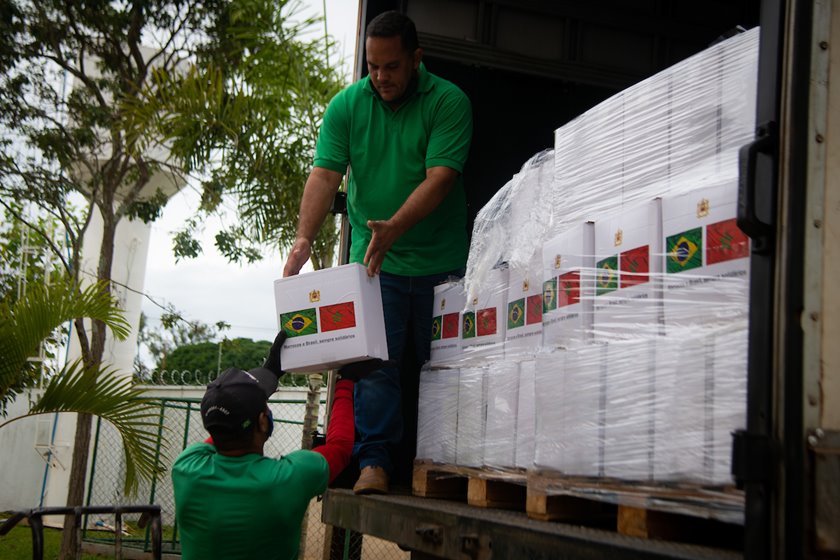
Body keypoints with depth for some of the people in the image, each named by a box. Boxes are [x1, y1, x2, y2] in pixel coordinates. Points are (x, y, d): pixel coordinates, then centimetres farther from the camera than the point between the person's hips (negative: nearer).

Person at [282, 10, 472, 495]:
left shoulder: (449, 102, -6)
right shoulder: (347, 105, 2)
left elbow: (440, 177, -17)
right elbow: (325, 175, -7)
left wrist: (395, 227, -31)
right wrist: (305, 240, -21)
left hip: (441, 260, -1)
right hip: (373, 260, 1)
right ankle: (376, 459, 3)